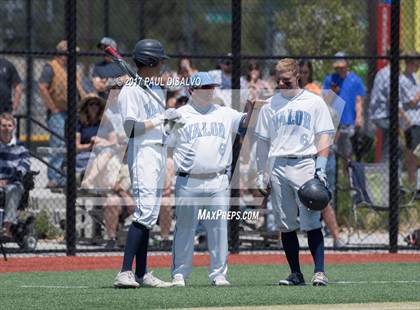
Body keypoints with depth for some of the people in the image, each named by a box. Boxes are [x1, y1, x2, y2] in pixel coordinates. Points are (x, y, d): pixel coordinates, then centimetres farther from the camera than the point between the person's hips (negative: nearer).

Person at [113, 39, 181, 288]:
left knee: (149, 215, 9)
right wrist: (161, 119, -15)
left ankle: (142, 274, 11)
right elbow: (131, 128, -17)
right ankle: (125, 272, -23)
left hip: (160, 153, 10)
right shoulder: (131, 90, -10)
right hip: (143, 153, -10)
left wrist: (171, 119, 6)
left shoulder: (157, 90, 18)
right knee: (145, 211, -18)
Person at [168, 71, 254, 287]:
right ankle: (179, 274, 7)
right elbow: (163, 145, 5)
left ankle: (218, 273, 9)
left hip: (218, 182, 2)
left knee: (219, 228, 2)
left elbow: (245, 122, 1)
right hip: (188, 182, -2)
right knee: (184, 228, 0)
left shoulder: (224, 114, 12)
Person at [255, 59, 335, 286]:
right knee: (286, 225, 3)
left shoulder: (314, 102, 5)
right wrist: (261, 173, 8)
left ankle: (319, 271, -12)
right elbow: (263, 141, 15)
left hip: (305, 164, -3)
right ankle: (295, 273, 9)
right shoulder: (271, 105, 14)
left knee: (311, 222, -11)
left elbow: (324, 137, 2)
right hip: (278, 166, 4)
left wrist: (321, 166, -10)